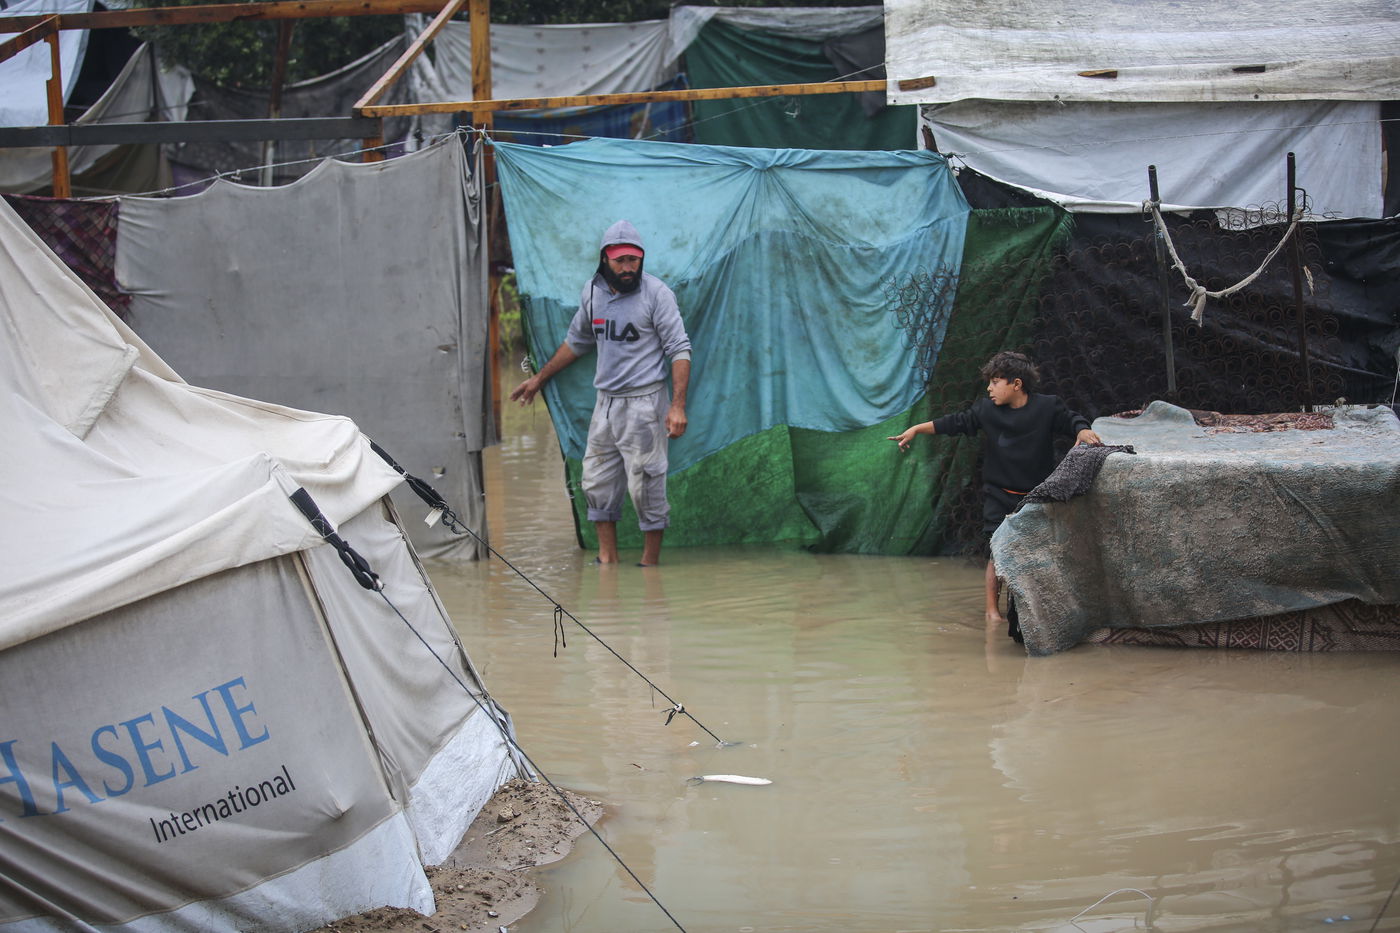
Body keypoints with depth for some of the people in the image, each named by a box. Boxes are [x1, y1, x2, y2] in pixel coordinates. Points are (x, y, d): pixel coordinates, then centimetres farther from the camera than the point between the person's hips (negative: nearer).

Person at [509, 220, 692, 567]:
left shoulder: (656, 293, -9)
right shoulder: (592, 291, 8)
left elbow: (679, 350, -10)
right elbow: (576, 341, 24)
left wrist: (678, 405, -18)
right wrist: (540, 378, 29)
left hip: (644, 402, -6)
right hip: (605, 401, 6)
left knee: (645, 484, -5)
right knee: (596, 483, 8)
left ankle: (651, 560, 6)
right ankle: (608, 558, 17)